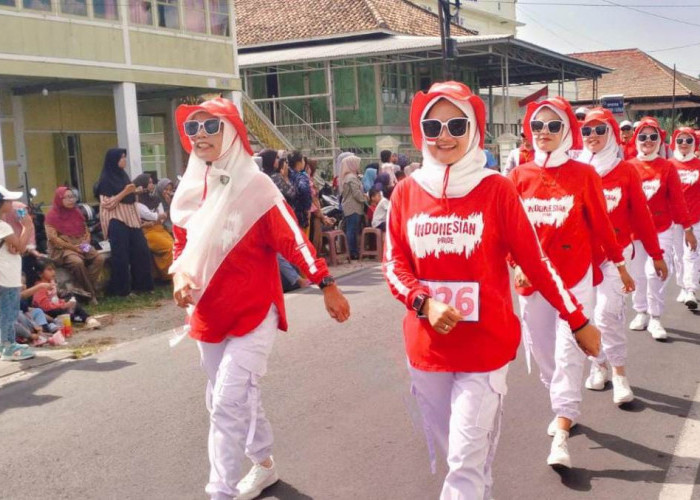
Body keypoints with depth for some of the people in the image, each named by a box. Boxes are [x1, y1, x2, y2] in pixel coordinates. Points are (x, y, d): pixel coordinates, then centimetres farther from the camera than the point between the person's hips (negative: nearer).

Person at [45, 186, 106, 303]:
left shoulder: (77, 212, 13)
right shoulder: (52, 216, -5)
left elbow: (86, 231, 18)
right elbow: (53, 238, -12)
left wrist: (86, 243, -3)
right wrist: (73, 247, -17)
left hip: (81, 247, 6)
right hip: (62, 249, -6)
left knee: (100, 258, -22)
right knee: (77, 262, -36)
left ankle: (88, 288, -23)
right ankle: (90, 294, -22)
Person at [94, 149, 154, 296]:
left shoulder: (123, 175, 15)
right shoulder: (106, 179, -8)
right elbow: (107, 204, -15)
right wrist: (124, 192, -19)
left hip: (130, 219, 8)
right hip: (117, 222, -8)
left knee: (141, 250, 5)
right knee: (121, 255, -5)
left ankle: (142, 284, 15)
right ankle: (121, 288, 4)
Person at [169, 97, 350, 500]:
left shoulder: (254, 186, -13)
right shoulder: (189, 191, 3)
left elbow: (292, 239, -13)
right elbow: (183, 245, 13)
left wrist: (328, 286, -13)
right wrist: (179, 275, -7)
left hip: (253, 312, -6)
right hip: (209, 315, 6)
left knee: (228, 405, -11)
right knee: (239, 399, 19)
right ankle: (264, 465, 41)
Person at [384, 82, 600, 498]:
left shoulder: (496, 189, -7)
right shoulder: (407, 192, 1)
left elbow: (534, 260, -3)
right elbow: (394, 264, 3)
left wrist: (578, 320, 0)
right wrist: (424, 303, -15)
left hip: (486, 345, -3)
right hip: (427, 347, 3)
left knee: (468, 459, -3)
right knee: (450, 453, 16)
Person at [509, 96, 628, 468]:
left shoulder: (584, 175, -4)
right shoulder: (519, 176, 2)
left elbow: (601, 224, 3)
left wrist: (620, 265, 9)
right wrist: (517, 263, -10)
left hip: (575, 274, -3)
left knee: (569, 351, -8)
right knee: (540, 348, 12)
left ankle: (560, 438, -8)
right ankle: (565, 411, 34)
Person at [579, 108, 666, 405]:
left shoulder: (626, 172, -2)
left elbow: (641, 215, 2)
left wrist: (656, 254, 6)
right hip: (582, 253, 2)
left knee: (607, 312, -12)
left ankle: (618, 373, 3)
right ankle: (599, 365, 27)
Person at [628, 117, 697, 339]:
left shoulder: (668, 167, -2)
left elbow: (677, 200, -2)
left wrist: (688, 228, -1)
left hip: (661, 230, -1)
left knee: (656, 273, -8)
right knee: (638, 274, 10)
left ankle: (655, 319, 4)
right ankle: (641, 313, 26)